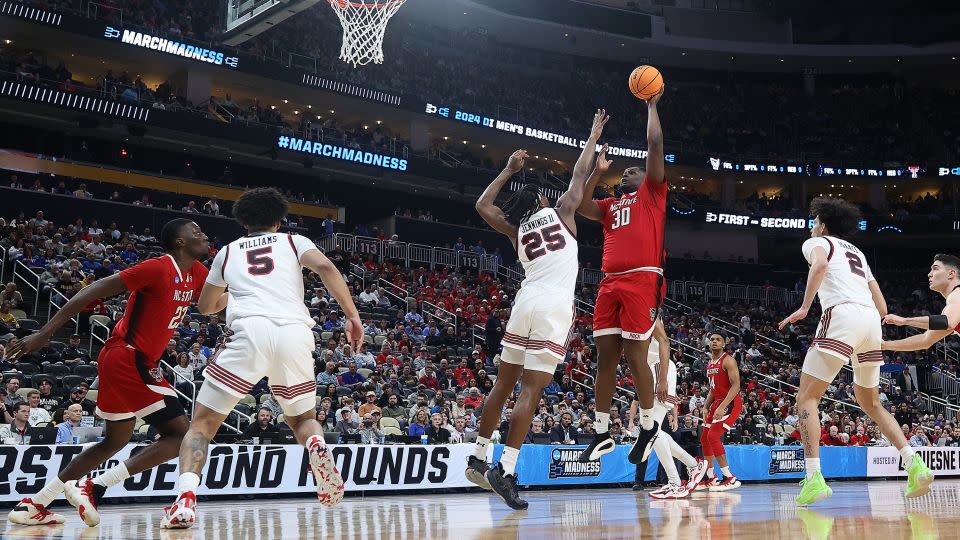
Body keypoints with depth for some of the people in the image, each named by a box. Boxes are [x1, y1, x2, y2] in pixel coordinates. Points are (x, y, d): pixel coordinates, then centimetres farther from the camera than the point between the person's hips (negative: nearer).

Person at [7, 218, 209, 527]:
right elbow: (96, 290, -18)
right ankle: (94, 487, -12)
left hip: (121, 361, 10)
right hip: (128, 359, -10)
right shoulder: (158, 268, -15)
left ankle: (33, 504, 26)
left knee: (115, 441, 22)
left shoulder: (196, 273, 9)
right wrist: (45, 333, -20)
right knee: (180, 435, -10)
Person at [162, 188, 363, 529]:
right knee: (302, 418, 24)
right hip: (296, 333, 1)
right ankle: (317, 447, -12)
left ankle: (185, 498, -14)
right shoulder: (293, 241, 24)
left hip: (250, 332, -1)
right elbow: (325, 267, 2)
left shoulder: (228, 251, 28)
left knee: (202, 423, 11)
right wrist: (352, 315, 2)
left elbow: (205, 307, 41)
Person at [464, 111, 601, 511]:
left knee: (504, 383, 15)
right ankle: (505, 470, -16)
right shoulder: (561, 213, 9)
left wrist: (509, 171, 31)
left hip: (525, 303, 5)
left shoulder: (516, 231, 18)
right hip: (554, 307, -4)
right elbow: (580, 173, 17)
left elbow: (483, 205, 28)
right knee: (531, 390, -9)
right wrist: (595, 133, 31)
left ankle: (478, 458, 20)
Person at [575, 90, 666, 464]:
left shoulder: (652, 192, 13)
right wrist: (598, 169, 20)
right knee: (605, 357, 3)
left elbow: (655, 144, 6)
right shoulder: (610, 206, 28)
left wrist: (652, 105, 14)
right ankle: (602, 434, 10)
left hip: (642, 280, -6)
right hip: (610, 282, 6)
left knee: (635, 356, -6)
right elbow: (580, 206, 15)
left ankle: (648, 426, 12)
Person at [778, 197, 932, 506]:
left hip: (842, 315, -7)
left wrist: (804, 307, -14)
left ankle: (814, 478, -19)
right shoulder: (857, 252, 33)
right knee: (870, 403, 22)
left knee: (807, 397, -5)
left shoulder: (816, 242, 14)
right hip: (872, 320, 7)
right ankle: (914, 463, 5)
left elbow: (820, 264, -13)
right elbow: (882, 308, 26)